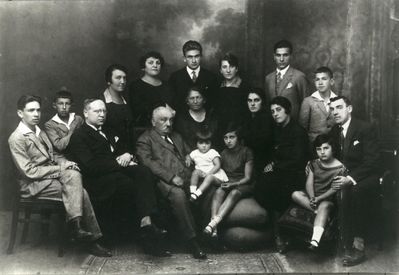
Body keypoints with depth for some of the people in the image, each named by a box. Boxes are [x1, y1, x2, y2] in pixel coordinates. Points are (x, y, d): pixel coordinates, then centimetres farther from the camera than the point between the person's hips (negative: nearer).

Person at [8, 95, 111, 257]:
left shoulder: (40, 132, 18)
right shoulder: (17, 138, -9)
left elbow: (52, 157, 22)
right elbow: (29, 171, -15)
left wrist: (66, 163, -2)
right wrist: (60, 169, -14)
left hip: (51, 176, 7)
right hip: (34, 185, -7)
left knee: (74, 174, -23)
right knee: (79, 191, -23)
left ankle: (76, 226, -22)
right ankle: (93, 237, -21)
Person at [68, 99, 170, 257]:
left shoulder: (109, 133, 29)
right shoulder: (79, 137, 3)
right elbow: (90, 166, -11)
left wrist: (128, 156, 2)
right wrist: (118, 162, -10)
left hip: (118, 171, 6)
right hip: (98, 181, -6)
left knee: (143, 172, -25)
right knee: (128, 183, -32)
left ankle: (146, 222, -38)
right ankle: (148, 237, -25)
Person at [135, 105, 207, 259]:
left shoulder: (176, 137, 33)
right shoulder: (145, 140, 11)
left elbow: (187, 151, 47)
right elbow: (148, 162, -4)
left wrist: (188, 156, 20)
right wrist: (171, 177, -17)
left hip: (186, 177, 7)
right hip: (164, 181, -6)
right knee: (178, 194, -37)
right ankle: (192, 242, -31)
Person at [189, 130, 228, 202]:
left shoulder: (213, 153, -1)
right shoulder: (194, 153, 12)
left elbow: (217, 166, -10)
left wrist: (208, 173, -21)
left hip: (215, 175, -4)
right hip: (202, 174, 4)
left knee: (209, 177, -36)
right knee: (196, 172, -25)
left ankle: (196, 194, -49)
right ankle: (192, 191, -32)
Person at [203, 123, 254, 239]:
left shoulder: (246, 152, 1)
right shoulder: (223, 153, 16)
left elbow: (247, 177, -3)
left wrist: (233, 184, -18)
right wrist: (222, 182, -5)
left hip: (243, 185, -3)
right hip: (228, 183, 4)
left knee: (234, 193, -38)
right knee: (219, 191, -32)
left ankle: (214, 223, -54)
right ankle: (214, 229, -48)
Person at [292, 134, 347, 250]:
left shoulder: (340, 168, -6)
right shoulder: (313, 164, 9)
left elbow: (334, 189, -12)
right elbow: (309, 183, 0)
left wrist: (319, 199, -23)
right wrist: (312, 198, -19)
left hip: (327, 198, -5)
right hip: (312, 195, 5)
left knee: (324, 206, -37)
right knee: (295, 195, -19)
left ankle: (315, 240, -55)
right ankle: (318, 211, -27)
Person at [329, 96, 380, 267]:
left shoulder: (366, 129, -8)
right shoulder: (334, 131, 11)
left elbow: (372, 162, -16)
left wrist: (350, 179, -30)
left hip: (365, 179, -6)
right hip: (344, 178, 6)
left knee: (357, 190, -37)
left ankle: (358, 245, -31)